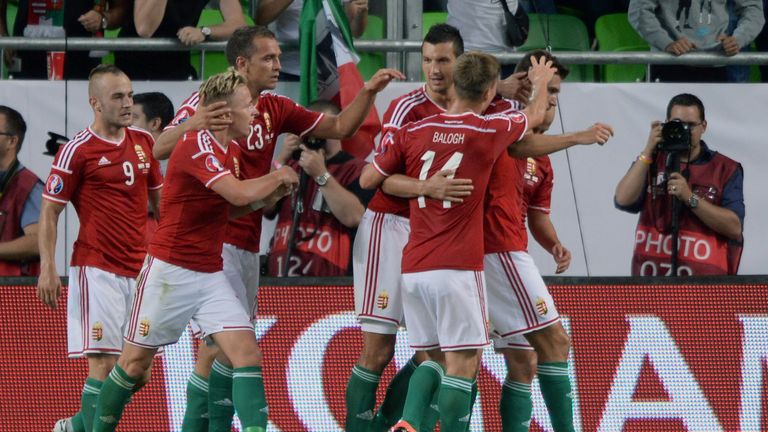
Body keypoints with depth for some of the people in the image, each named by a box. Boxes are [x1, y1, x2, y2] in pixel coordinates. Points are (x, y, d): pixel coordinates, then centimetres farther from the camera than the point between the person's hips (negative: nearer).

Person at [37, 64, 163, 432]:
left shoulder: (144, 142, 11)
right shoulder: (77, 150, -7)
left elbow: (158, 198, 23)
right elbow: (49, 211, -5)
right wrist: (47, 269, -12)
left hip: (139, 269, 6)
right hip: (97, 269, -6)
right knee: (103, 362, -13)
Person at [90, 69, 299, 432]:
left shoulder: (231, 150, 8)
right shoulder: (196, 146, -19)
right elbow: (240, 193, -31)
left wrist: (267, 196, 3)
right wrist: (278, 178, -13)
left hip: (210, 275, 7)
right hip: (170, 270, -7)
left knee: (247, 352, -10)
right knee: (136, 361, 6)